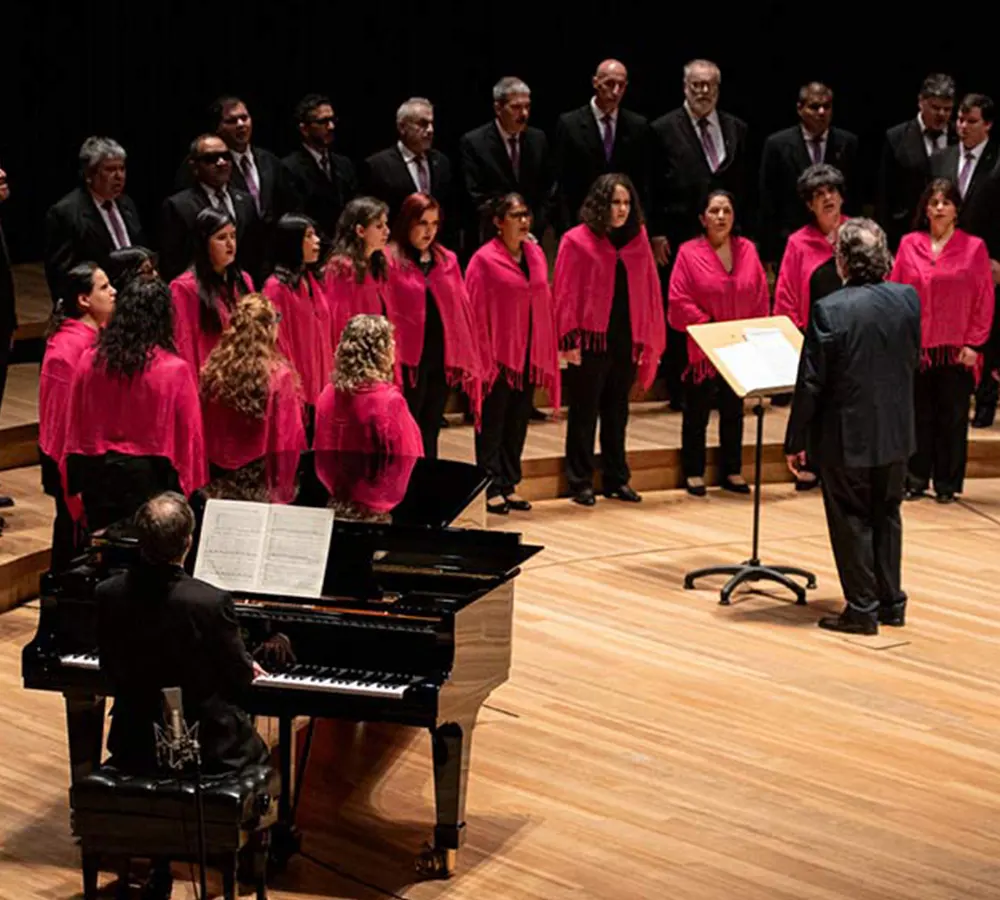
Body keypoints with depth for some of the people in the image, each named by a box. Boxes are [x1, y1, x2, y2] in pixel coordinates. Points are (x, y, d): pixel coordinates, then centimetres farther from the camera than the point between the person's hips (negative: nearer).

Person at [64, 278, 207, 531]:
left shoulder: (89, 361, -3)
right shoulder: (175, 370, -14)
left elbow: (75, 427, 5)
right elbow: (189, 434, -8)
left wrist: (77, 482, 15)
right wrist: (190, 487, 3)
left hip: (97, 474, 4)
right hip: (150, 475, -4)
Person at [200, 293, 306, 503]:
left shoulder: (213, 369, -4)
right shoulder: (279, 375, -14)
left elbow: (204, 430, 6)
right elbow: (288, 440, -9)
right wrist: (283, 490, 1)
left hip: (221, 482, 4)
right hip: (262, 485, -4)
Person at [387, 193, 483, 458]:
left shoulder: (447, 260, 11)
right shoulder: (390, 261, -6)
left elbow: (461, 310, 12)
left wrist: (466, 358, 9)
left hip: (442, 357, 5)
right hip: (408, 359, -5)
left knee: (430, 429, 12)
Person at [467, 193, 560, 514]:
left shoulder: (536, 254, 8)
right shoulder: (484, 259, -9)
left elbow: (544, 304, 11)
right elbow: (476, 312, -10)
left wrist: (546, 351, 7)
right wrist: (483, 356, -14)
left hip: (529, 353, 6)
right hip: (499, 352, -6)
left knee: (518, 422, 10)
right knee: (493, 423, 1)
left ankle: (509, 486, 17)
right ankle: (492, 489, 6)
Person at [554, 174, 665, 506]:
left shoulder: (637, 240, 9)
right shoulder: (577, 241, -4)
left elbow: (649, 291, 10)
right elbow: (566, 293, -7)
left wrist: (650, 339, 5)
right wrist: (569, 339, -13)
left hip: (627, 340, 4)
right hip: (591, 340, -4)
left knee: (617, 413, 12)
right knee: (584, 413, 2)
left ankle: (616, 479, 20)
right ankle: (580, 482, 7)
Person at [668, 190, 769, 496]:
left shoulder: (747, 250, 4)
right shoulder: (689, 253, -6)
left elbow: (762, 296, 6)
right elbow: (679, 301, -10)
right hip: (702, 348, -4)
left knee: (734, 411, 11)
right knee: (697, 413, 4)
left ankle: (732, 472, 20)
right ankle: (694, 473, 12)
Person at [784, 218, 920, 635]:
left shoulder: (830, 310, -20)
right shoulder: (908, 299, -5)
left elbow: (811, 384, -16)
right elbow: (914, 361, 8)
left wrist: (795, 441, -7)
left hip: (846, 438, -5)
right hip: (896, 433, 5)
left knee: (852, 522, 7)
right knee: (886, 515, 18)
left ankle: (862, 609, 11)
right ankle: (891, 601, 25)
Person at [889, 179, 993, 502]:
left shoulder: (974, 248, 0)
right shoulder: (909, 245, 6)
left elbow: (984, 300, 0)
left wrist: (973, 344, -5)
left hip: (956, 351, -2)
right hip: (916, 350, 2)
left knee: (952, 418, 3)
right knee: (918, 417, 6)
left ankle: (946, 483, 11)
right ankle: (916, 480, 15)